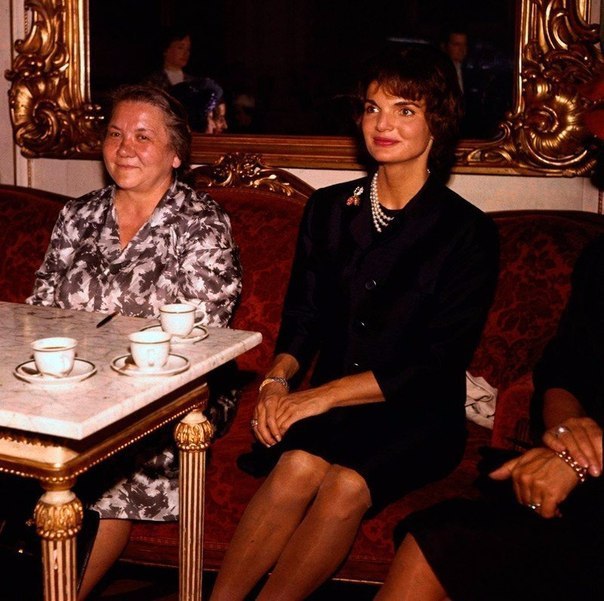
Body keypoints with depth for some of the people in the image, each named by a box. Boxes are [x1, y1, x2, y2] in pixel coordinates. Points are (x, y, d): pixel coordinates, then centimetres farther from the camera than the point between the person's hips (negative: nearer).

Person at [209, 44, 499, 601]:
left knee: (348, 483, -31)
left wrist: (324, 395, -15)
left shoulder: (468, 231, -2)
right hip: (330, 404, 3)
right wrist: (277, 379, -9)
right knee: (300, 465, -29)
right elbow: (303, 315, 13)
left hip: (419, 415, -2)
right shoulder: (329, 209, 11)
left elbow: (439, 360, -8)